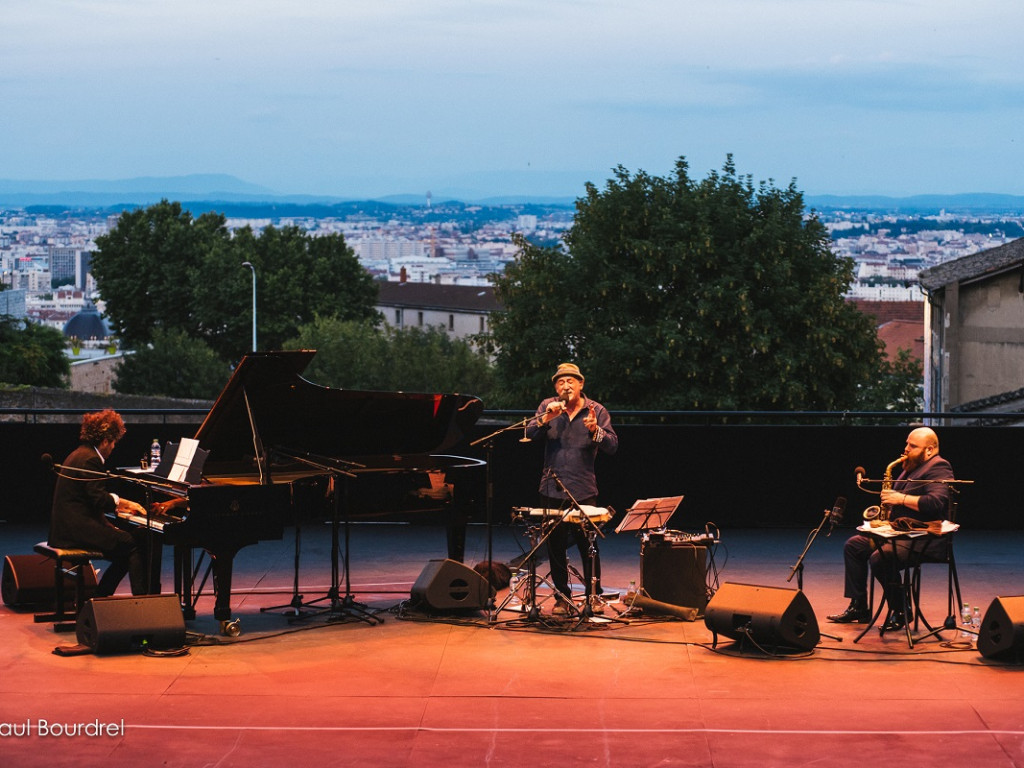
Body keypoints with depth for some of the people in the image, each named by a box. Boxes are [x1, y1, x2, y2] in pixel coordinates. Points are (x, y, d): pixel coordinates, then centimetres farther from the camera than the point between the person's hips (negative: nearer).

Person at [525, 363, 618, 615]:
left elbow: (612, 446, -7)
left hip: (583, 491, -2)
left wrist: (596, 431, -25)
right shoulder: (547, 407, 6)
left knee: (588, 546, -4)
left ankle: (593, 596, 8)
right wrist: (547, 417, -25)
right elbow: (530, 433, -8)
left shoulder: (596, 411, 2)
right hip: (552, 490, 2)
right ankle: (561, 598, 16)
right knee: (556, 546, 7)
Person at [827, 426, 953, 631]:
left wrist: (901, 499, -24)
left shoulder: (938, 469, -13)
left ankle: (900, 613, -13)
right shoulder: (911, 468, 19)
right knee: (853, 545, 8)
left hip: (924, 541, -11)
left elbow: (936, 503, -29)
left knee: (879, 558, -30)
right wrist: (888, 506, 8)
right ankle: (858, 607, 9)